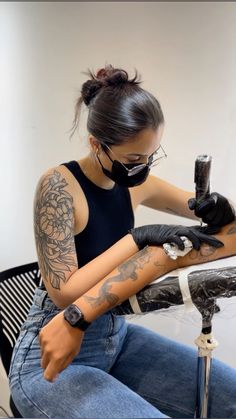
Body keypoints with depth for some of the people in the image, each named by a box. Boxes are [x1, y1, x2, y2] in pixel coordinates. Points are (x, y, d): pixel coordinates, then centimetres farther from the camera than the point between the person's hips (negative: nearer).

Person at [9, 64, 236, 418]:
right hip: (52, 362, -6)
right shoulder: (59, 185, -18)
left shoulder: (135, 184, -1)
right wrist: (138, 238, -24)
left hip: (117, 338, 6)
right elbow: (64, 294, -23)